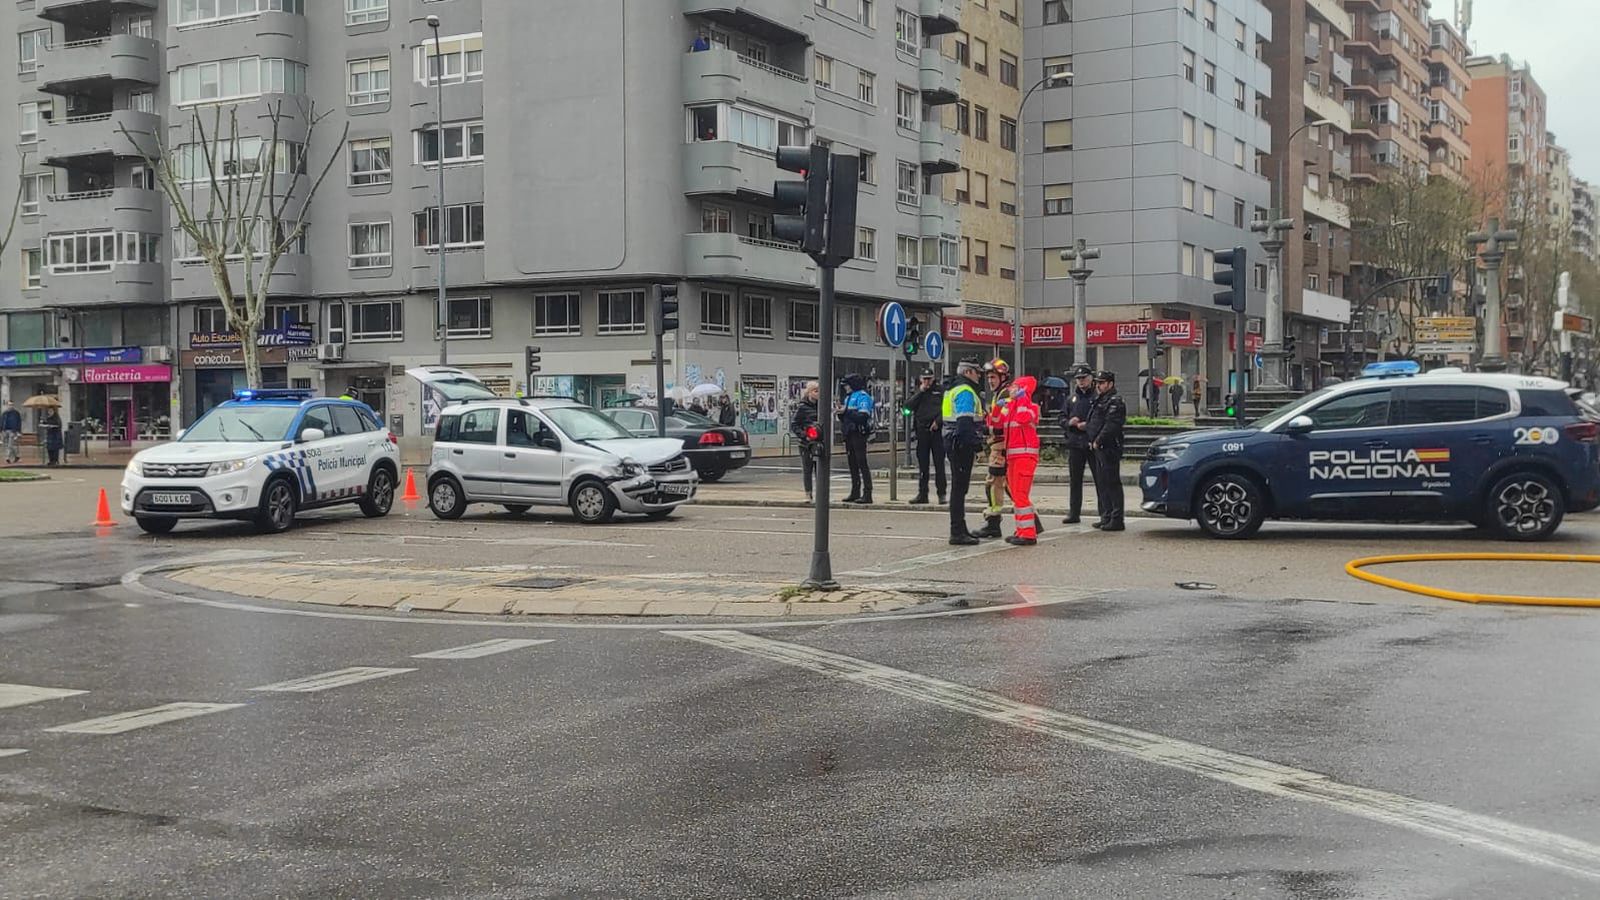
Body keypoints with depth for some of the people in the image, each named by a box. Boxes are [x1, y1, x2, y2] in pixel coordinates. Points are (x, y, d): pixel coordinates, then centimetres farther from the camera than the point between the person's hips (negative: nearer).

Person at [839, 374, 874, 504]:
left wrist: (847, 412, -18)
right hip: (849, 434, 9)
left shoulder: (862, 396, -10)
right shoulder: (849, 397, 19)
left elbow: (863, 416, -21)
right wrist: (841, 414, 3)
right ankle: (855, 493, 19)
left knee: (862, 463, -9)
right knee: (852, 464, 12)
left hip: (859, 433, -9)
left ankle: (867, 494, -9)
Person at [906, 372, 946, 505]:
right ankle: (922, 493, 11)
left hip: (936, 430, -3)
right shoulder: (918, 392, 16)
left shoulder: (940, 391, 6)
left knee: (939, 463, -4)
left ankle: (942, 494, -1)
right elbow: (909, 406, 1)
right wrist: (920, 392, -4)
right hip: (922, 430, 3)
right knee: (922, 464, 7)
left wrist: (938, 421, -12)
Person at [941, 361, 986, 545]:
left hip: (954, 442, 11)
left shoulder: (953, 390, 20)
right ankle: (957, 533, -9)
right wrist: (975, 444, -24)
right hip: (962, 444, -11)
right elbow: (965, 421, -23)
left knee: (959, 487, 16)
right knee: (959, 487, -9)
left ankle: (960, 529, 24)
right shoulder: (965, 391, -13)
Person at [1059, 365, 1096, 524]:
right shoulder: (1071, 399, 16)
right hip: (1075, 444, 6)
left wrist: (1088, 426, -16)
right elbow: (1062, 419, 17)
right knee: (1074, 481, 9)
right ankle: (1074, 514, 15)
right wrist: (1069, 423, -3)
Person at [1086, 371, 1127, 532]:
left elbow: (1111, 425, -20)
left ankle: (1116, 520, -9)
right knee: (1101, 484, 13)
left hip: (1109, 449, -10)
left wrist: (1098, 441, -18)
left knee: (1112, 484, -10)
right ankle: (1106, 518, 20)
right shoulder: (1100, 400, 21)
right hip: (1098, 449, 10)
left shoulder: (1115, 401, -10)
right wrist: (1092, 441, 11)